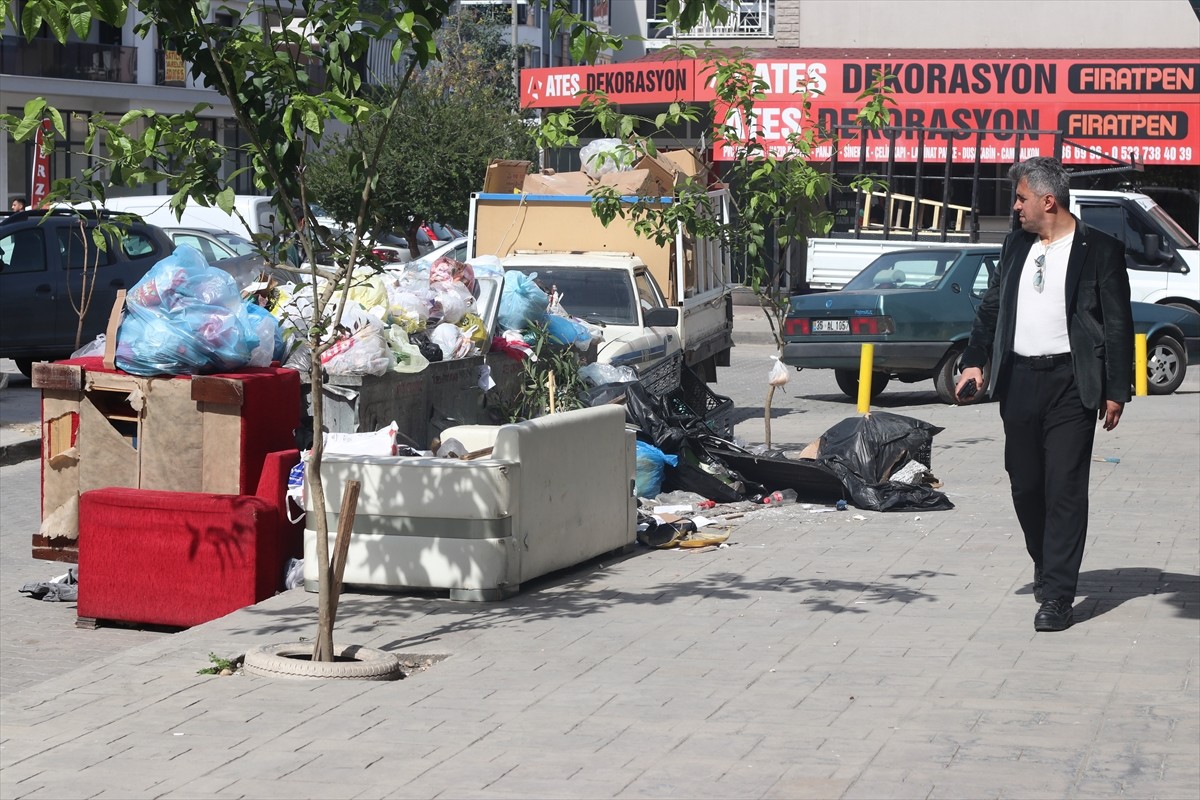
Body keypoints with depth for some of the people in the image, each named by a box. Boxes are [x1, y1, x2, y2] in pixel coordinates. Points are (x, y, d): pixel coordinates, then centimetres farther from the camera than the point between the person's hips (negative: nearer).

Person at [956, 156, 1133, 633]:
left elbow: (1118, 325, -3)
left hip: (1070, 383, -5)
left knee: (1065, 488, -7)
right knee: (1025, 485, 10)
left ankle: (1057, 595, -7)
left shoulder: (1100, 250, -3)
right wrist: (975, 361, 8)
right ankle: (1046, 566, 32)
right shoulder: (1016, 246, 13)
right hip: (1018, 379, 6)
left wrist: (1116, 391, -7)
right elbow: (991, 307, 19)